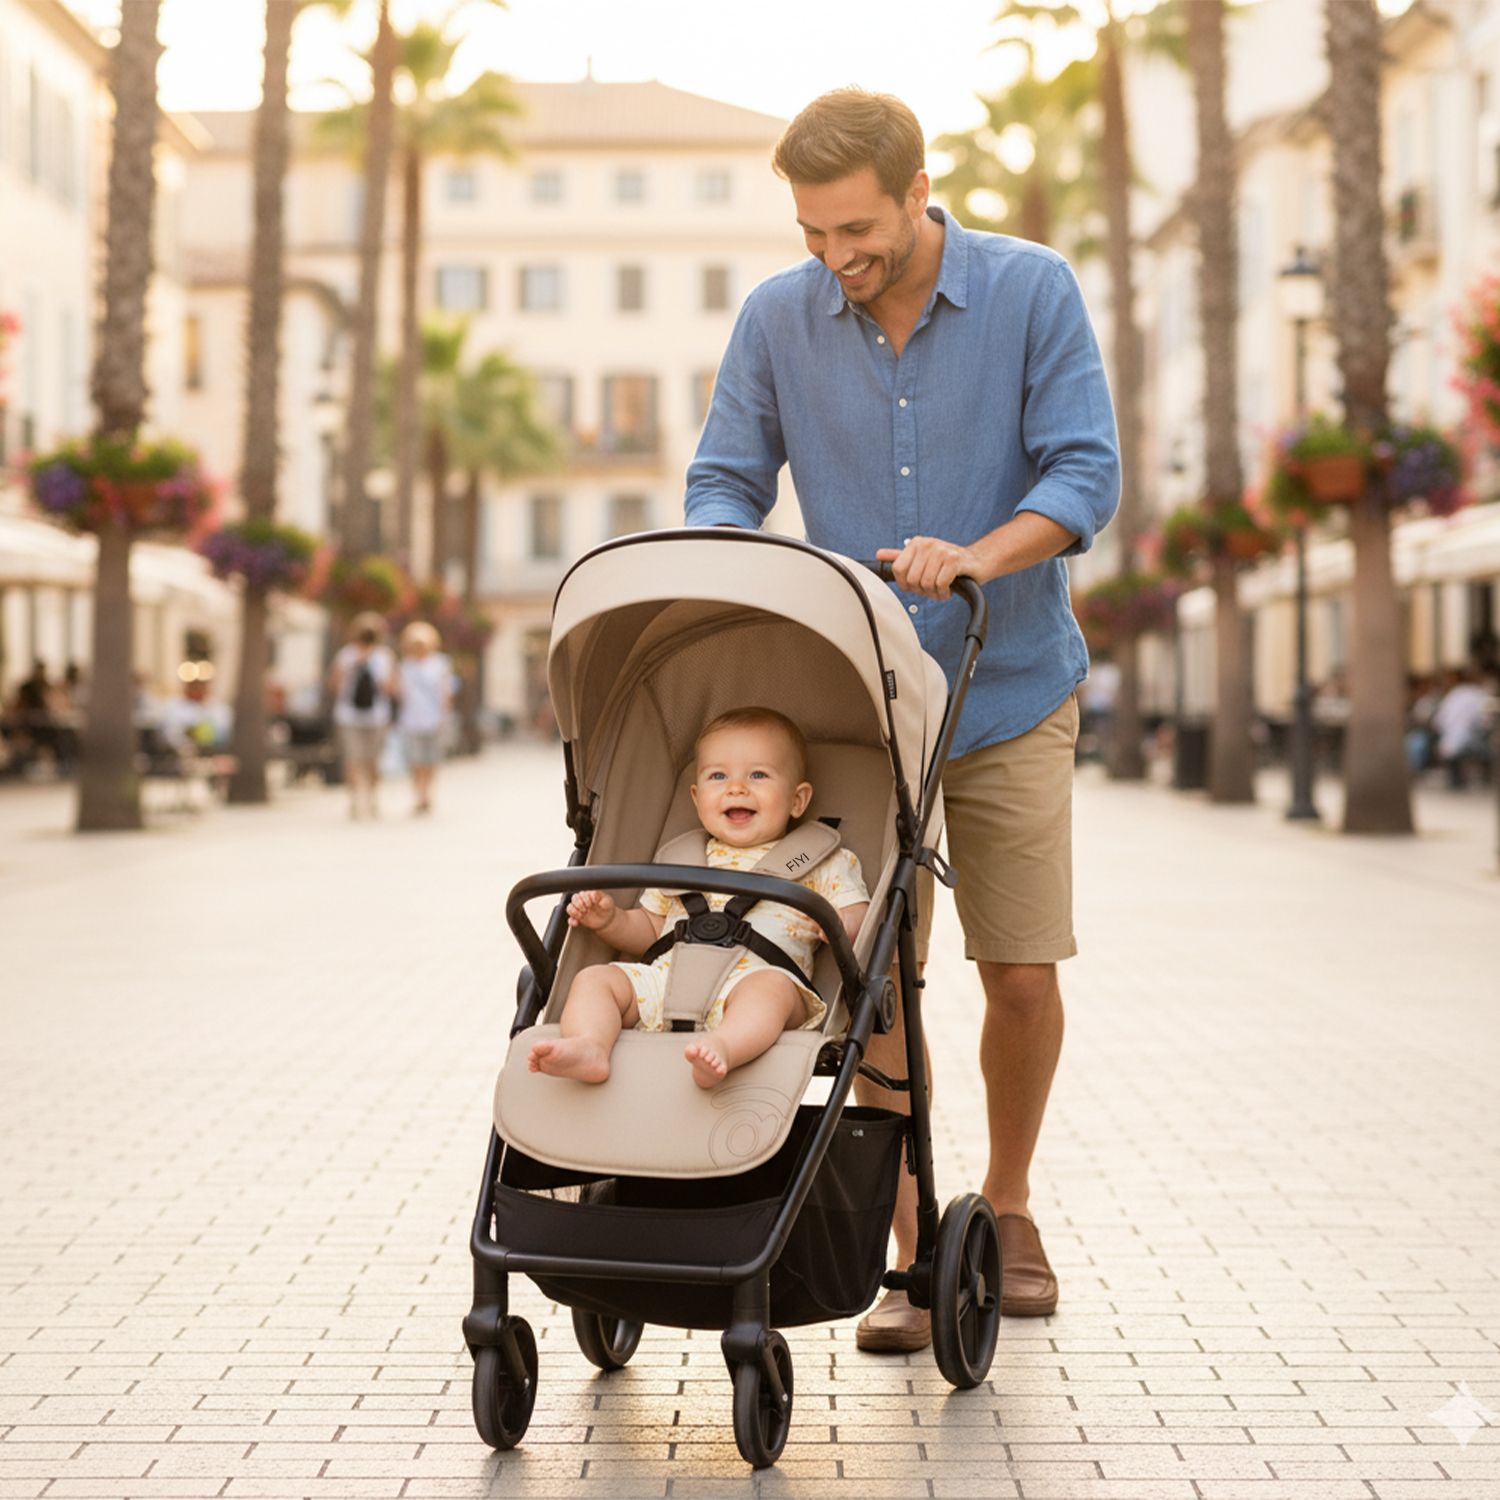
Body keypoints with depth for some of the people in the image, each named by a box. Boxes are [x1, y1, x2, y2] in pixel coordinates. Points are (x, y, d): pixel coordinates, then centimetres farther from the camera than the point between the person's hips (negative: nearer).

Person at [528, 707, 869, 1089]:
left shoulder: (820, 864, 19)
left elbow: (856, 923, 11)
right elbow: (649, 931, 32)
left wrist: (845, 930, -14)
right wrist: (610, 920, 11)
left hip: (755, 976, -4)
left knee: (769, 987, -37)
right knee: (594, 978, -13)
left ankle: (723, 1047, -65)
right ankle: (589, 1047, -41)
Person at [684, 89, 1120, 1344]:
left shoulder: (1034, 290, -6)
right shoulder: (778, 319, -1)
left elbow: (1086, 473, -10)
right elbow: (724, 482, 3)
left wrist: (977, 554, -28)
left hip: (1011, 689, -1)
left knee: (1023, 973, 0)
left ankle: (1007, 1208, 25)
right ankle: (911, 1253, 8)